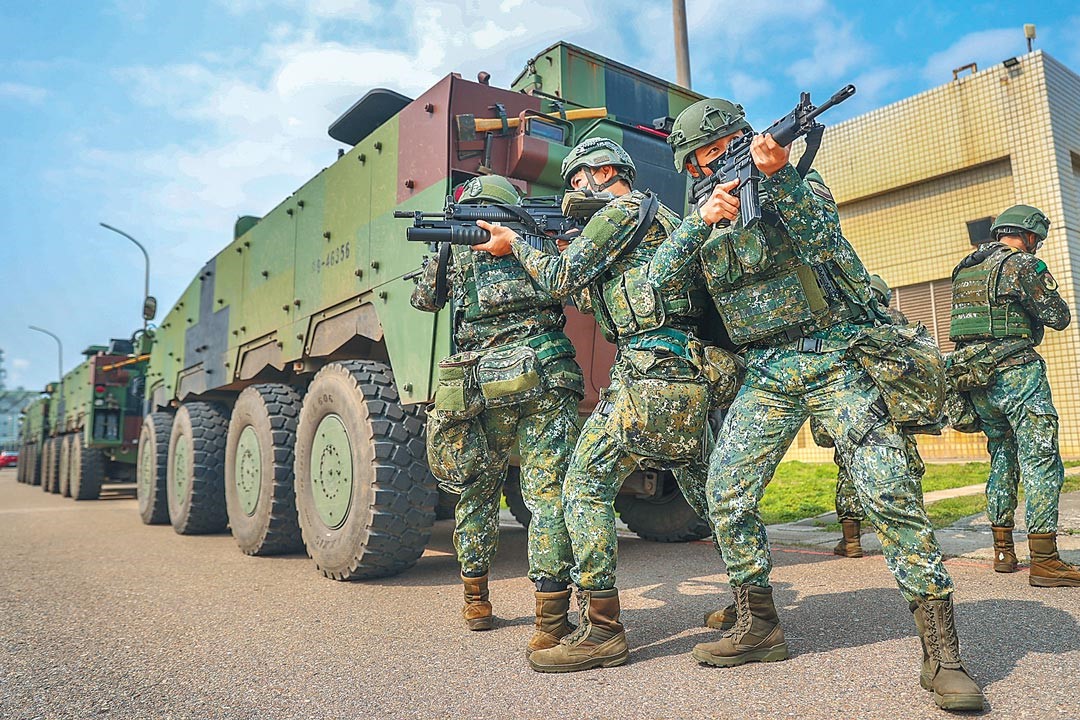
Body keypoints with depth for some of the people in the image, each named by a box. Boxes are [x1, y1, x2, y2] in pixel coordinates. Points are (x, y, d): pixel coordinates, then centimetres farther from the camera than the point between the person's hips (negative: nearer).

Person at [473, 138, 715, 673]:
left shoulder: (623, 210, -3)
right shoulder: (663, 217, 27)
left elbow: (562, 280, -4)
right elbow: (590, 294, 29)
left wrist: (515, 245, 12)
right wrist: (552, 247, 21)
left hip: (647, 376, -10)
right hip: (691, 373, 10)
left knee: (586, 486, -6)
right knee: (706, 491, 19)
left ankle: (601, 630, -5)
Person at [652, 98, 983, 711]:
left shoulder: (803, 184, 4)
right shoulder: (700, 213, 12)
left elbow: (821, 246, -15)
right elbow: (659, 277, -5)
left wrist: (778, 175, -25)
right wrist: (702, 220, -20)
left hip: (836, 358, -3)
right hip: (767, 374, 4)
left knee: (890, 492, -13)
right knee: (727, 494, -3)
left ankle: (943, 653, -2)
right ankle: (758, 627, 15)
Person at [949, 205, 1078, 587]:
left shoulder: (964, 270, 16)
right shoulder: (1021, 264, -7)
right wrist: (1044, 280, 14)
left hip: (977, 379, 8)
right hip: (1016, 374, -8)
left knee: (1002, 463, 15)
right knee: (1042, 463, -5)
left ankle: (1003, 552, 18)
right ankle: (1044, 561, -6)